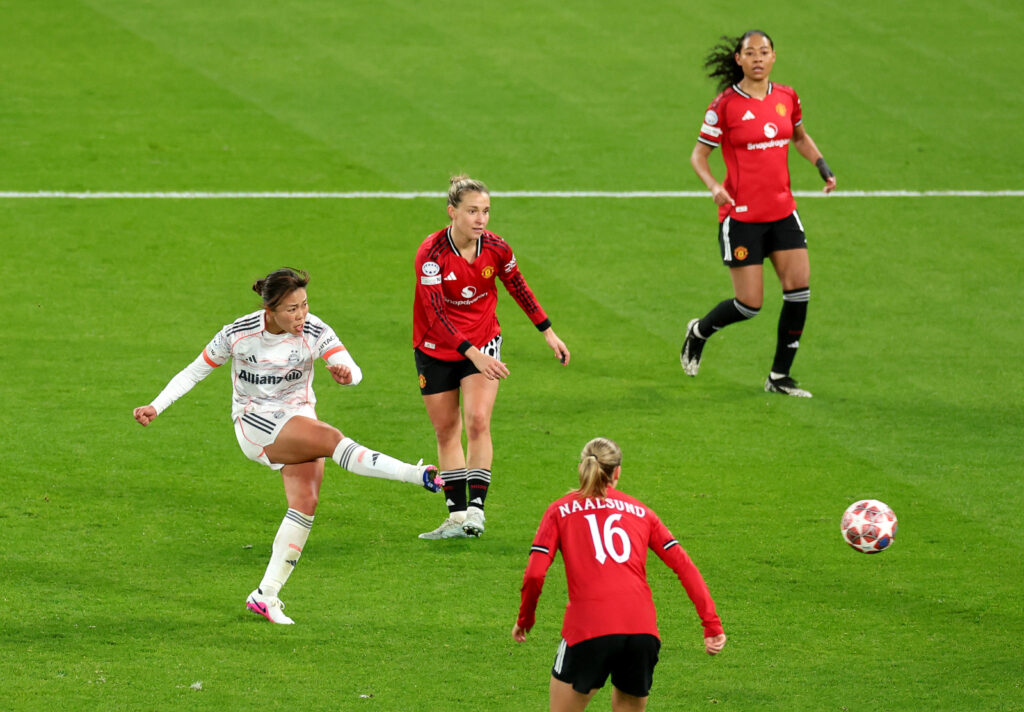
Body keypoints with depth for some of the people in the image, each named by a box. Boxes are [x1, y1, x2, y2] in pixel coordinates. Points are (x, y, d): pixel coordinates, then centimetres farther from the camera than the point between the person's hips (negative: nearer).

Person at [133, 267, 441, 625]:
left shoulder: (315, 332, -10)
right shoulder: (238, 334, -12)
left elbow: (353, 370, -19)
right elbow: (194, 372, 0)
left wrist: (346, 374, -44)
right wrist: (155, 407, -7)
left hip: (299, 419, 4)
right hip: (254, 422, -4)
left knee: (306, 502, -14)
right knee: (330, 437, -28)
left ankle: (266, 595, -7)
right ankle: (417, 474, -34)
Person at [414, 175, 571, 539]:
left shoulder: (496, 249, -12)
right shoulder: (432, 253, -23)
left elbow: (519, 288, 9)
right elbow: (435, 315, -28)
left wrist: (548, 332, 12)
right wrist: (473, 354, -38)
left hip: (482, 342, 1)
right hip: (436, 348, -1)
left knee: (477, 422, -16)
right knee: (446, 431, 6)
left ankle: (475, 510, -14)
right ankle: (457, 515, 14)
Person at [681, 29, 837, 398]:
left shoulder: (786, 98, 4)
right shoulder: (726, 104, -10)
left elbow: (800, 138, 23)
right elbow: (698, 154, -5)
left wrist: (824, 169, 8)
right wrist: (714, 187, -23)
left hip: (782, 211, 5)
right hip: (741, 214, -5)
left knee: (799, 287, -7)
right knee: (750, 304, -5)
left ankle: (779, 377, 6)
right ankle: (699, 332, 28)